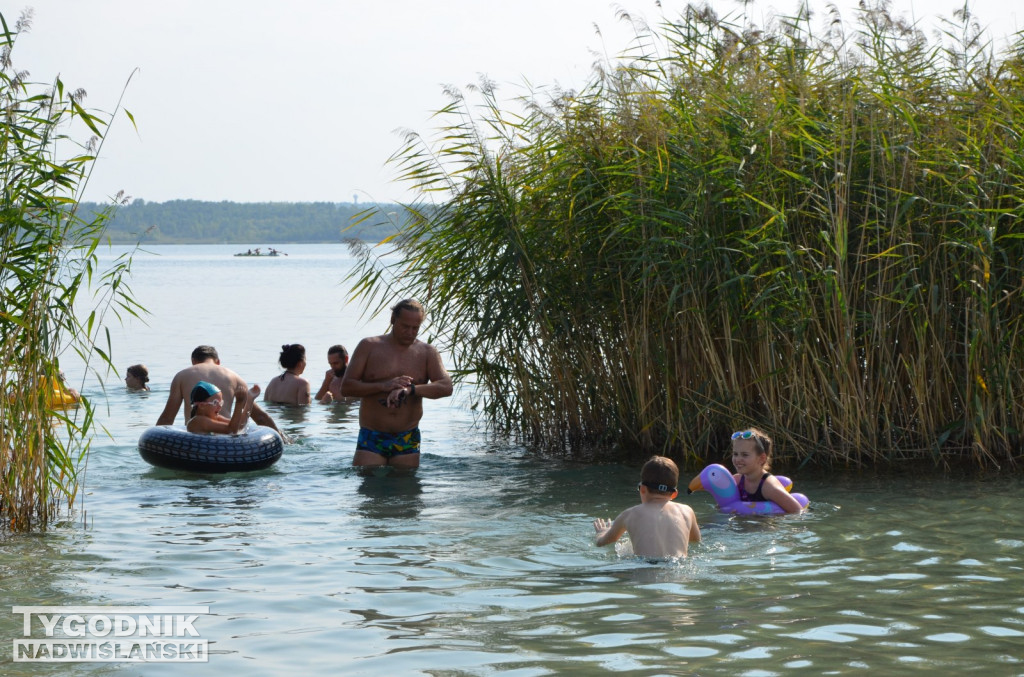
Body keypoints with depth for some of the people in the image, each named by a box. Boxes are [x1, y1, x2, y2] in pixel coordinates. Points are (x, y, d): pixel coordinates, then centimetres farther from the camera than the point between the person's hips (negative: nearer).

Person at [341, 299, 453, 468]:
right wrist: (383, 386, -18)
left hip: (407, 441, 1)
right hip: (371, 439, -1)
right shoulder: (369, 346, 3)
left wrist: (410, 389, -25)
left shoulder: (427, 352, 7)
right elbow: (346, 386, -3)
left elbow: (446, 387, -8)